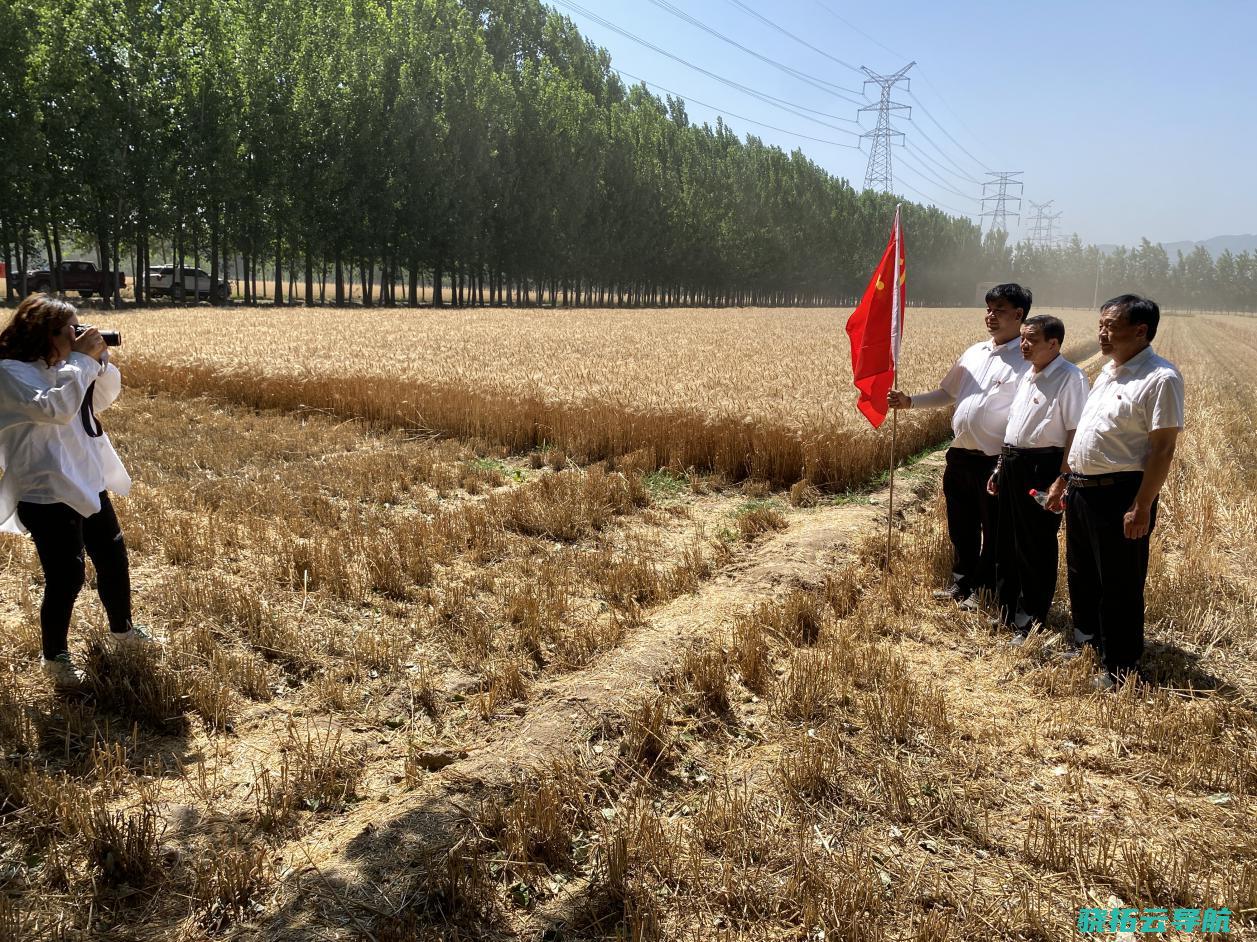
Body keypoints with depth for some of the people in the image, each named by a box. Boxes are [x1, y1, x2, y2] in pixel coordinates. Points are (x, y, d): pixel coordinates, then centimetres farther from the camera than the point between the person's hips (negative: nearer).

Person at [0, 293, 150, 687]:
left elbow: (104, 399, 14)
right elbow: (54, 408, -30)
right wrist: (81, 359, -23)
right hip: (48, 495, -9)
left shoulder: (58, 366, 8)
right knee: (66, 577, -3)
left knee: (113, 557, 19)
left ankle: (122, 629, 40)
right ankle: (56, 658, 17)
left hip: (88, 483, 9)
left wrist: (99, 359, -3)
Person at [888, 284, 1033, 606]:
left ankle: (984, 589, 25)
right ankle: (960, 582, 35)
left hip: (993, 461, -7)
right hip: (960, 455, 7)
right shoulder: (975, 353, 11)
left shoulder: (1027, 361, -13)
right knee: (960, 527, 19)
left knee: (993, 531, 10)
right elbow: (947, 392, 21)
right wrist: (910, 402, 6)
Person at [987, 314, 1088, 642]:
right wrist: (1000, 466, 19)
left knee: (1035, 547, 2)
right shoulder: (1027, 376, 14)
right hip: (1013, 464, 8)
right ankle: (1008, 610, 29)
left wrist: (1061, 481, -21)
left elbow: (1076, 432, -17)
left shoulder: (1070, 378, -13)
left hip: (1043, 466, -8)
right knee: (1007, 542, 15)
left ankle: (1031, 620, 15)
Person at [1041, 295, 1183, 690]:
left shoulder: (1160, 378, -14)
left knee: (1119, 587, 3)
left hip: (1119, 494, -9)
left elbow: (1163, 449, -18)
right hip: (1081, 490, 9)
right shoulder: (1108, 372, 13)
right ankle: (1087, 643, 38)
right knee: (1081, 575, 21)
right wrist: (1063, 481, 20)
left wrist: (1142, 507, -21)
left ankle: (1120, 668, 17)